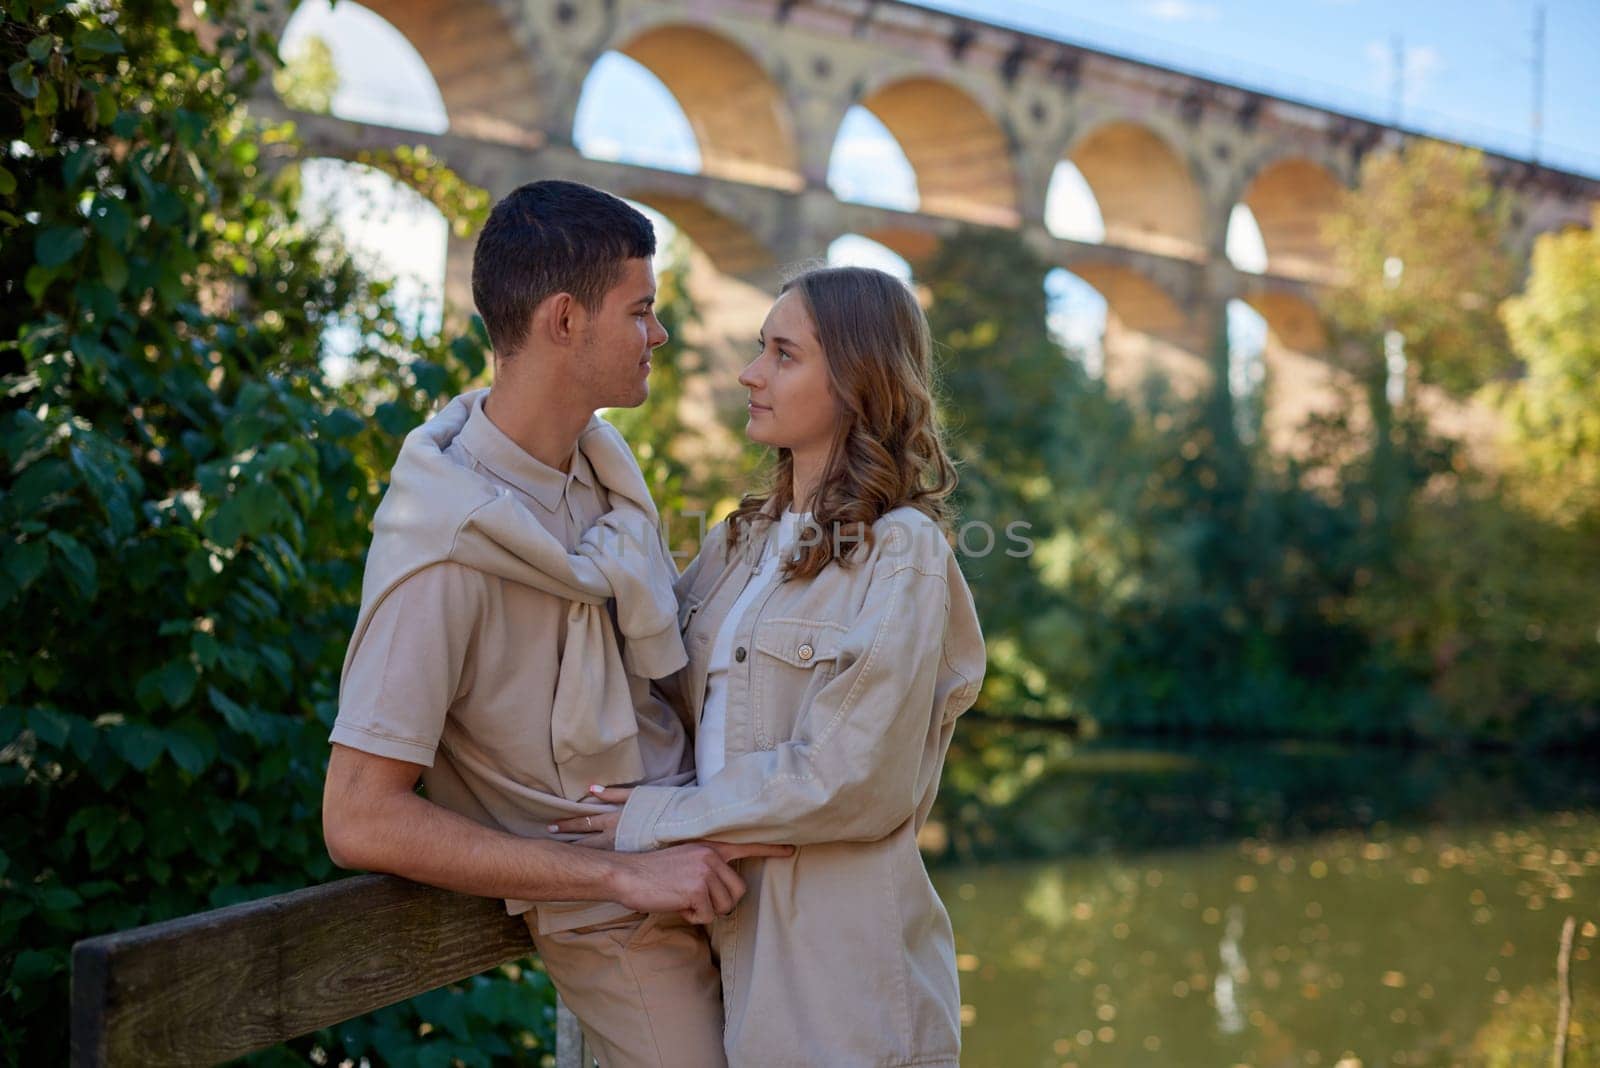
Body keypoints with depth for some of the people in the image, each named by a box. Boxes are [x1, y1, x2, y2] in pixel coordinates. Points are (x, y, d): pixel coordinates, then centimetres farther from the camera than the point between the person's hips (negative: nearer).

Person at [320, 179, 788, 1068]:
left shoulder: (604, 456, 0)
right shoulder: (447, 551, -23)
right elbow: (360, 821, -25)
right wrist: (623, 875, -23)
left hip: (704, 850, 7)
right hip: (622, 924, -7)